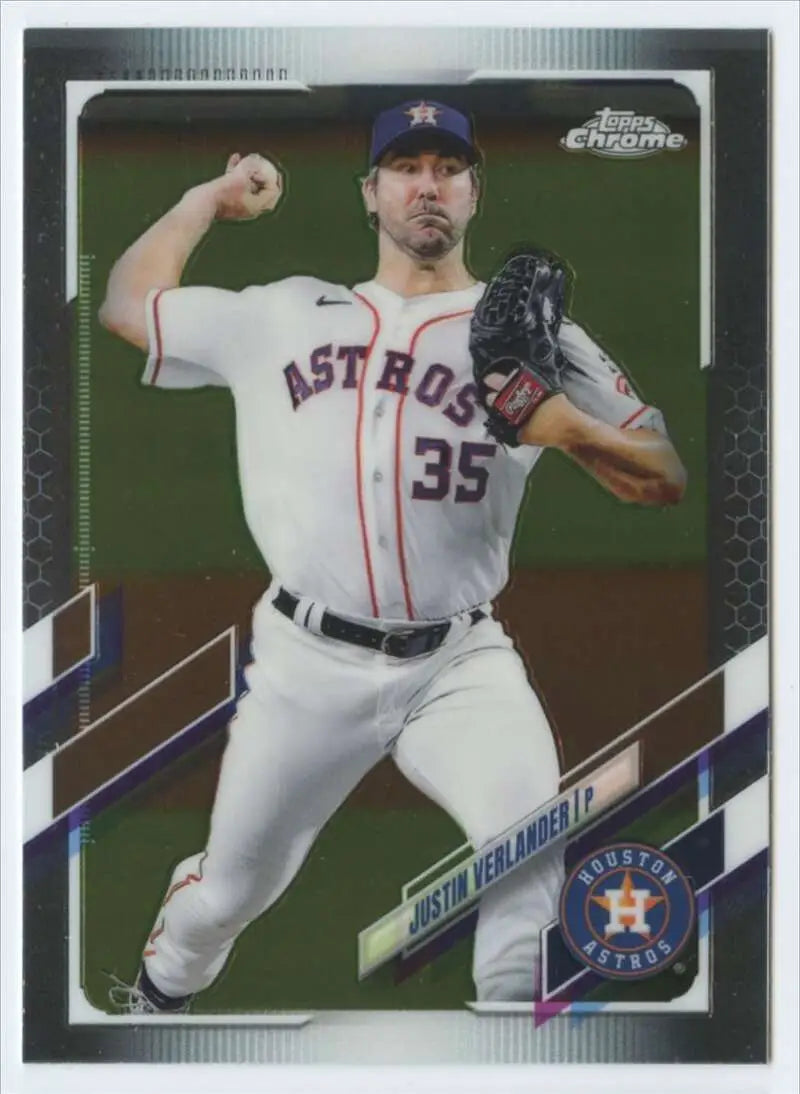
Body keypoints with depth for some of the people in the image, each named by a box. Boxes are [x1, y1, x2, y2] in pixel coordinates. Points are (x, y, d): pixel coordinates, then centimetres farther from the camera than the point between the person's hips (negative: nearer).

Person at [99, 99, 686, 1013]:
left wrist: (570, 429, -18)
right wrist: (212, 196, 23)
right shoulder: (283, 316, 9)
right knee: (229, 891, 14)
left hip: (459, 663, -1)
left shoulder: (533, 333, 3)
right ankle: (157, 997, 45)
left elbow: (666, 482, 1)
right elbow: (126, 304, 19)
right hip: (306, 663, 2)